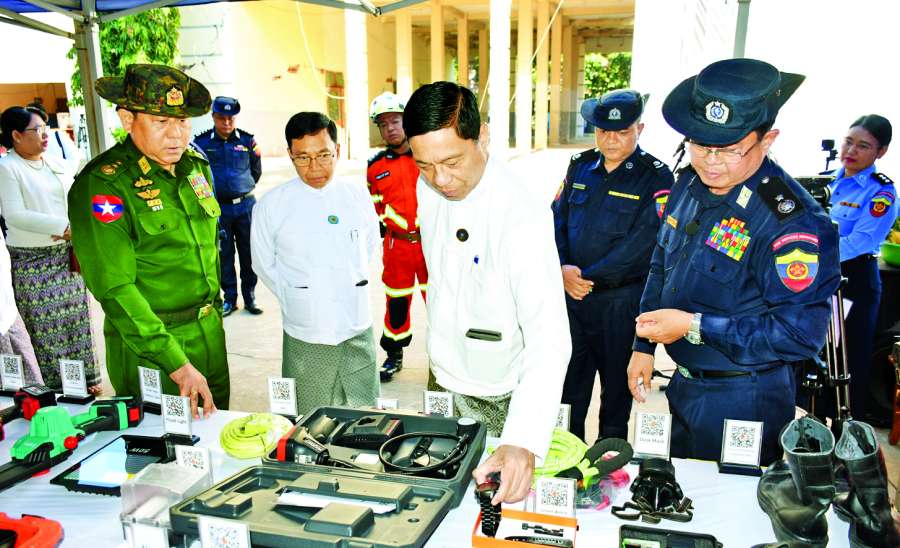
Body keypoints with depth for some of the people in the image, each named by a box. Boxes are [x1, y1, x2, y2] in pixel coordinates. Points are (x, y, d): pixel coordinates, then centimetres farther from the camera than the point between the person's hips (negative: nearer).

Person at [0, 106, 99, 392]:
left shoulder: (56, 163, 12)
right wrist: (62, 226, -21)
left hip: (68, 255, 6)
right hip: (33, 261, -5)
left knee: (77, 320, 10)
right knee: (46, 328, -1)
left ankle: (85, 380, 20)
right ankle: (58, 389, 9)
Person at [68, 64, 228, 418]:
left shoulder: (197, 167, 5)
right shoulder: (101, 185, -17)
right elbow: (116, 289, -22)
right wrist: (176, 364, -26)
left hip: (210, 332, 6)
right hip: (147, 344, -6)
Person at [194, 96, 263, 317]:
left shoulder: (247, 140, 0)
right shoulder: (202, 142, -3)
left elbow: (256, 171, 12)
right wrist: (216, 192, 6)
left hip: (245, 205, 1)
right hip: (218, 207, 0)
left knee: (248, 253, 6)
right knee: (224, 255, 8)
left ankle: (250, 297, 18)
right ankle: (230, 298, 20)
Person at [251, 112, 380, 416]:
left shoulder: (357, 193, 2)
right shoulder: (272, 205, -6)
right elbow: (264, 263, 6)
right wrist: (295, 300, 4)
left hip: (357, 332, 2)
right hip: (305, 337, -2)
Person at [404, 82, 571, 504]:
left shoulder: (522, 210, -28)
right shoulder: (427, 189, -6)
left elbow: (548, 337, -36)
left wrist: (523, 441, -45)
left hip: (501, 400, -5)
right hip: (442, 382, 6)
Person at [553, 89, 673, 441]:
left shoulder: (655, 178, -7)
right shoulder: (580, 166, 8)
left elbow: (640, 246, -15)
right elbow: (557, 220, 6)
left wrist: (587, 277, -17)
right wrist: (563, 270, -11)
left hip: (621, 301, -4)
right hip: (571, 295, 4)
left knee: (617, 388, 12)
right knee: (568, 383, 14)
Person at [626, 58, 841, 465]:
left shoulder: (791, 219, -25)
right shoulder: (689, 183, -1)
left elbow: (801, 332, -25)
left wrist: (695, 327, -27)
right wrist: (644, 346, 11)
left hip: (743, 401, -7)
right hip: (683, 385, 7)